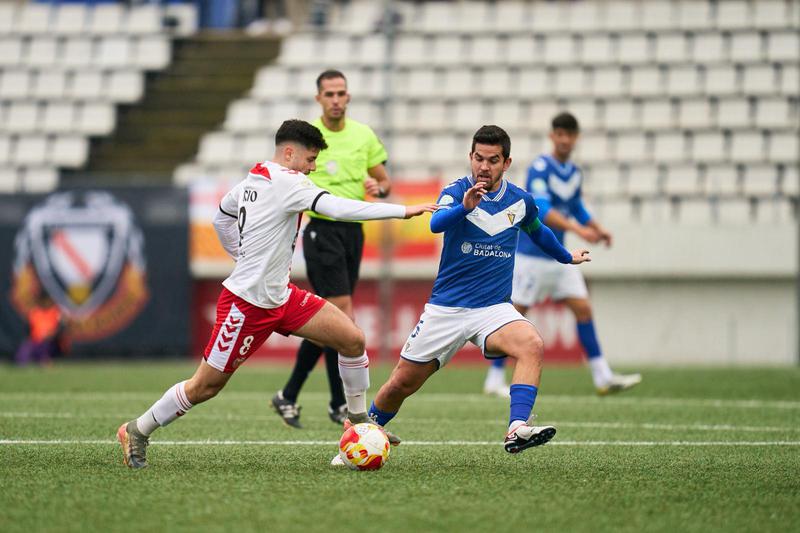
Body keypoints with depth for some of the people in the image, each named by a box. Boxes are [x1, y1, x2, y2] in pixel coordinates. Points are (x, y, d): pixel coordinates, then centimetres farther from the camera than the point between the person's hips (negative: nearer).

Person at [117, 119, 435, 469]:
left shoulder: (252, 180, 8)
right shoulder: (286, 182, -19)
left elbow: (221, 218, 24)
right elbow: (337, 208, -30)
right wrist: (403, 211, -30)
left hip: (279, 296, 10)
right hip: (247, 304, -10)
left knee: (352, 339, -1)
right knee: (205, 387, 1)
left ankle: (358, 422, 12)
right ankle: (137, 432, 18)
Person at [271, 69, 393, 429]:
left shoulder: (364, 135, 8)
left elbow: (385, 181, 15)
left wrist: (378, 188, -7)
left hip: (353, 230, 6)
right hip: (322, 229, -5)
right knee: (343, 316, -14)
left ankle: (288, 395, 18)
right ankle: (339, 403, -5)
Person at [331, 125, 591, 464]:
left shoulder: (520, 201, 4)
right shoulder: (457, 191, -9)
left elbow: (538, 232, 27)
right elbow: (436, 223, -32)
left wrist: (567, 257, 41)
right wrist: (464, 207, -51)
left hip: (494, 308, 2)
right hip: (446, 307, -2)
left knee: (532, 346, -30)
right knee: (402, 383, 4)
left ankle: (517, 430, -39)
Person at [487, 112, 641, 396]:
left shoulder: (574, 173, 8)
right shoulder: (540, 168, -17)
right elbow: (542, 210, -30)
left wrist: (597, 229, 7)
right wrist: (578, 229, -39)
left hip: (560, 257, 7)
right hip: (532, 254, -7)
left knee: (583, 309, 1)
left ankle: (603, 378, 2)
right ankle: (494, 380, 7)